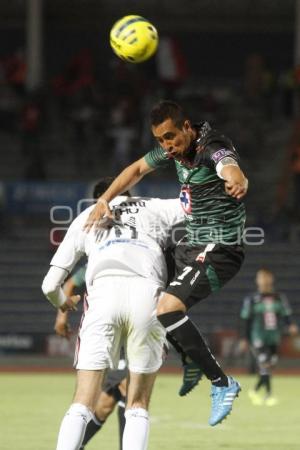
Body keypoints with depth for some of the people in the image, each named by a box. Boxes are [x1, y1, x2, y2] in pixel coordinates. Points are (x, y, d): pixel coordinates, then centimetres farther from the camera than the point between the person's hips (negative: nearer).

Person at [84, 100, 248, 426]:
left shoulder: (214, 148, -24)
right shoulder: (176, 148, 2)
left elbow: (232, 171, -47)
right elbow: (137, 169, 18)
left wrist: (237, 183, -72)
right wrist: (104, 200, 4)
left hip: (220, 249, -9)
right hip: (192, 243, 9)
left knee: (166, 309, -24)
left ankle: (221, 383, -16)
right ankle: (192, 364, 35)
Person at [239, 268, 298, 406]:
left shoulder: (280, 298, 7)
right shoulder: (251, 300, -1)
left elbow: (286, 314, 7)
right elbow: (246, 320, 2)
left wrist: (291, 325, -15)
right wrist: (244, 339, 0)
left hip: (274, 338, 4)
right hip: (258, 339, -4)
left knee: (269, 367, 7)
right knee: (264, 366, -15)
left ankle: (255, 391, 25)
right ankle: (268, 395, -13)